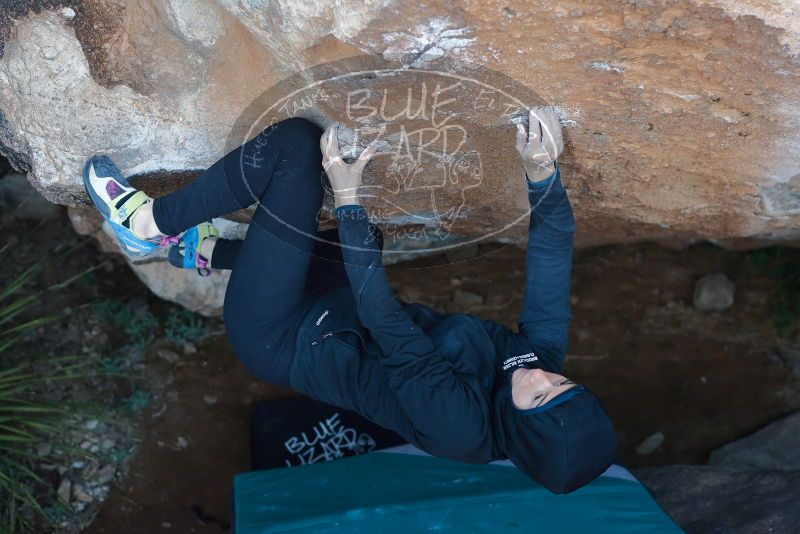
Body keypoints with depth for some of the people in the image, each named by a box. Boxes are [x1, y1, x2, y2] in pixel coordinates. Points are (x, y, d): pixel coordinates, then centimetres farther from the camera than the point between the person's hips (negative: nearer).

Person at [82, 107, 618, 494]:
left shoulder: (457, 422, -31)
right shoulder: (540, 356, -13)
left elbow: (388, 328, -32)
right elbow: (554, 241, -15)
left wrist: (348, 197, -32)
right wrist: (542, 172, -32)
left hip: (278, 339, -8)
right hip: (331, 316, 8)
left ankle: (150, 225, 4)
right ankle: (202, 250, 28)